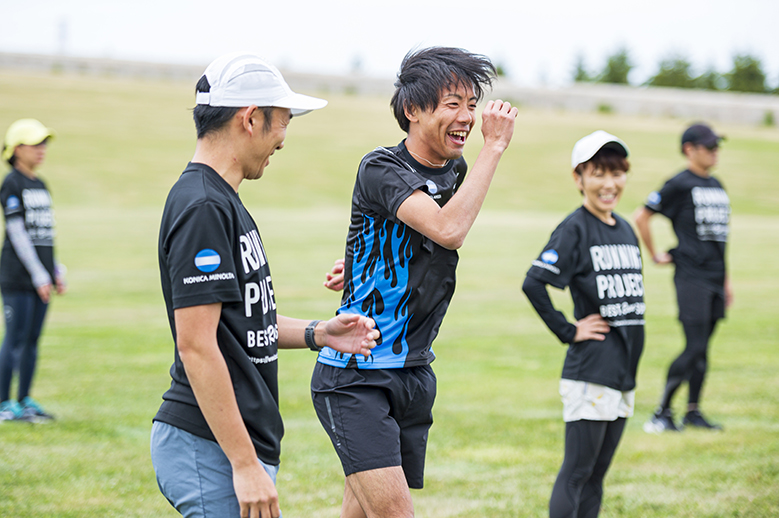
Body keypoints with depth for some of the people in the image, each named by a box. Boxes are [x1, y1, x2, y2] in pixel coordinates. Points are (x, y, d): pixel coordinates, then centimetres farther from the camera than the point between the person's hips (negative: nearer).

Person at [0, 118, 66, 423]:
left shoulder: (41, 186, 16)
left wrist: (56, 272, 15)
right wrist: (38, 275, -14)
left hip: (40, 277, 7)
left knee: (32, 340, 9)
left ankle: (24, 401, 16)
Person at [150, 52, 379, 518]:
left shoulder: (222, 200, 16)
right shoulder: (203, 207, -16)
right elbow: (196, 344, -22)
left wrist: (316, 333, 12)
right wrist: (245, 464, -23)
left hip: (243, 442, 10)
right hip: (211, 449, -10)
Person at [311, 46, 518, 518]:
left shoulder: (454, 172, 10)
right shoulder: (381, 169, -14)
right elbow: (449, 229, -29)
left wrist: (362, 271, 8)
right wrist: (495, 145, -23)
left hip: (414, 374, 7)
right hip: (355, 376, -7)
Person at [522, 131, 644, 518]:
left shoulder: (625, 230, 13)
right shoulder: (574, 229, -10)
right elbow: (533, 283, -20)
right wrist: (569, 332, -14)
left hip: (624, 370, 8)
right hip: (589, 369, -8)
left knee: (597, 473, 11)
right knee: (577, 472, -5)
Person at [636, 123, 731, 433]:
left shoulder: (716, 186, 16)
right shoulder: (679, 184, -7)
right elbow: (641, 217, -5)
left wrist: (725, 280, 20)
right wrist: (655, 255, -1)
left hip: (715, 279, 7)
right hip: (691, 277, -7)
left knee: (702, 348, 10)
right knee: (695, 348, -12)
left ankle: (693, 412, 18)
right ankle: (661, 413, -6)